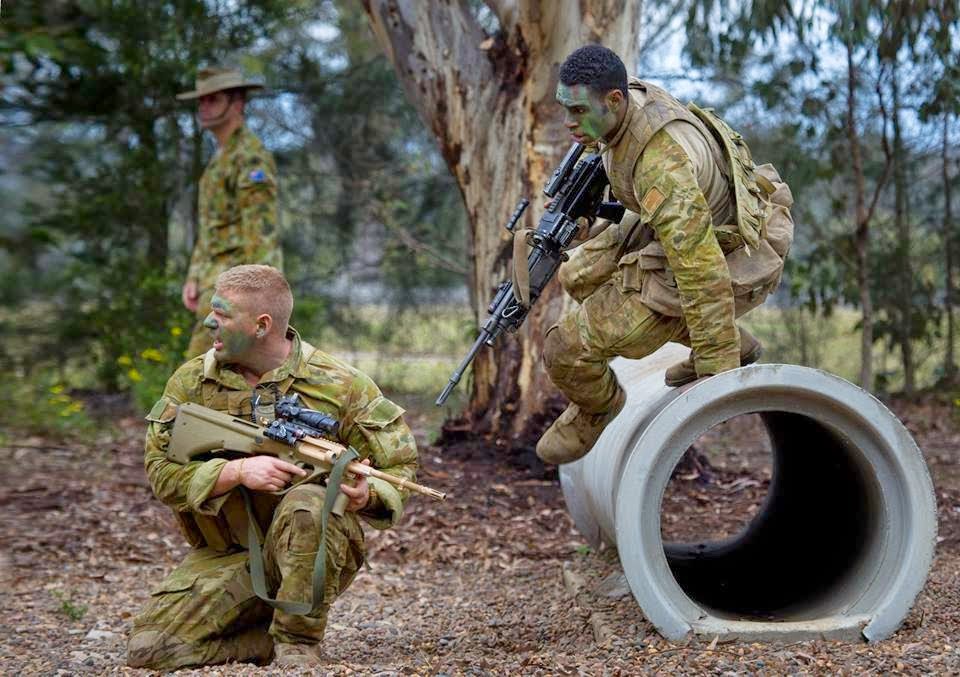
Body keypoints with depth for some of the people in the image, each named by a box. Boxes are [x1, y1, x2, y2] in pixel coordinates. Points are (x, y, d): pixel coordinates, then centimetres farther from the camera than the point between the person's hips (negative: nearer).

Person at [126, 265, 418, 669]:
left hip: (313, 549, -2)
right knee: (148, 648, -17)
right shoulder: (190, 383, 0)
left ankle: (298, 644, -19)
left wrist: (367, 495, -25)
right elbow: (161, 471, -4)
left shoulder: (336, 385, -7)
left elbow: (399, 465, -1)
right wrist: (237, 472, -21)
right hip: (225, 558, 3)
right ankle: (272, 637, 3)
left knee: (306, 503, -37)